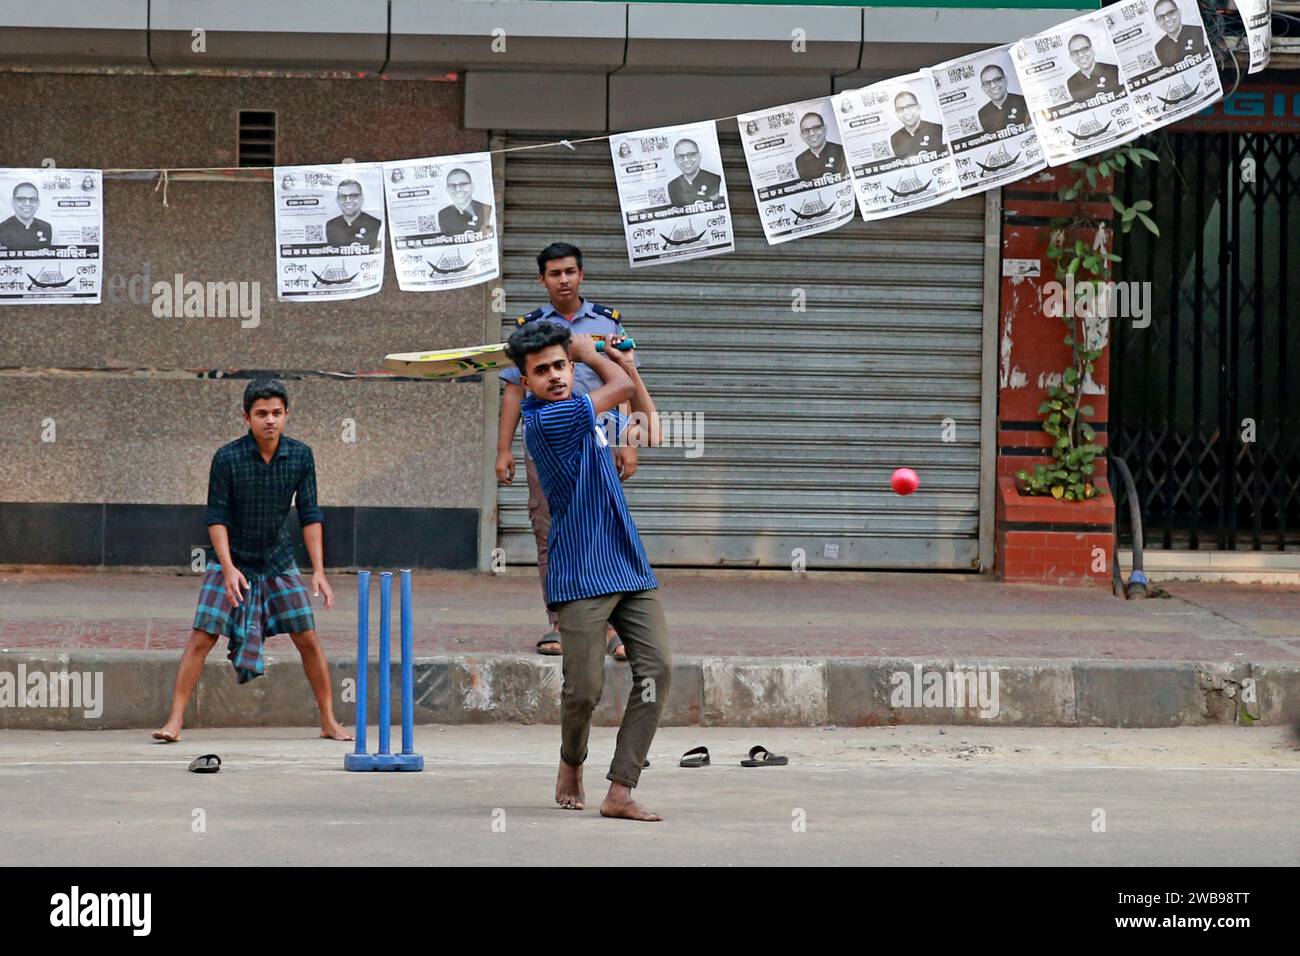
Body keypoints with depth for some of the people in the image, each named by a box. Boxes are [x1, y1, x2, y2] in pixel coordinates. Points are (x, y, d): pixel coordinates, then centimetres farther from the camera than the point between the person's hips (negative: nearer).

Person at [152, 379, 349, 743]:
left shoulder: (300, 457, -7)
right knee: (201, 638, -11)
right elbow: (217, 517, -11)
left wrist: (318, 571, -7)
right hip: (232, 562, -3)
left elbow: (309, 515, -1)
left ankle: (329, 722, 13)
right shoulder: (227, 458, -16)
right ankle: (174, 722, -9)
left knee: (308, 640, 1)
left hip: (278, 562, 3)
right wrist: (228, 568, -21)